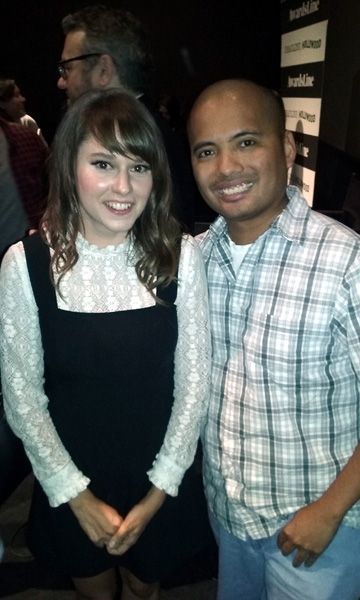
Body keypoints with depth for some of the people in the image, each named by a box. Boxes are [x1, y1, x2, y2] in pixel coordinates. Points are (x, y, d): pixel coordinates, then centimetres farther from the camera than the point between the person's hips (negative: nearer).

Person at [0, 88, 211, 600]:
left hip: (162, 481, 1)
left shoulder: (182, 256, -17)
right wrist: (77, 496, -9)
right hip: (71, 486, 0)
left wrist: (158, 492, -9)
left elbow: (194, 381, -11)